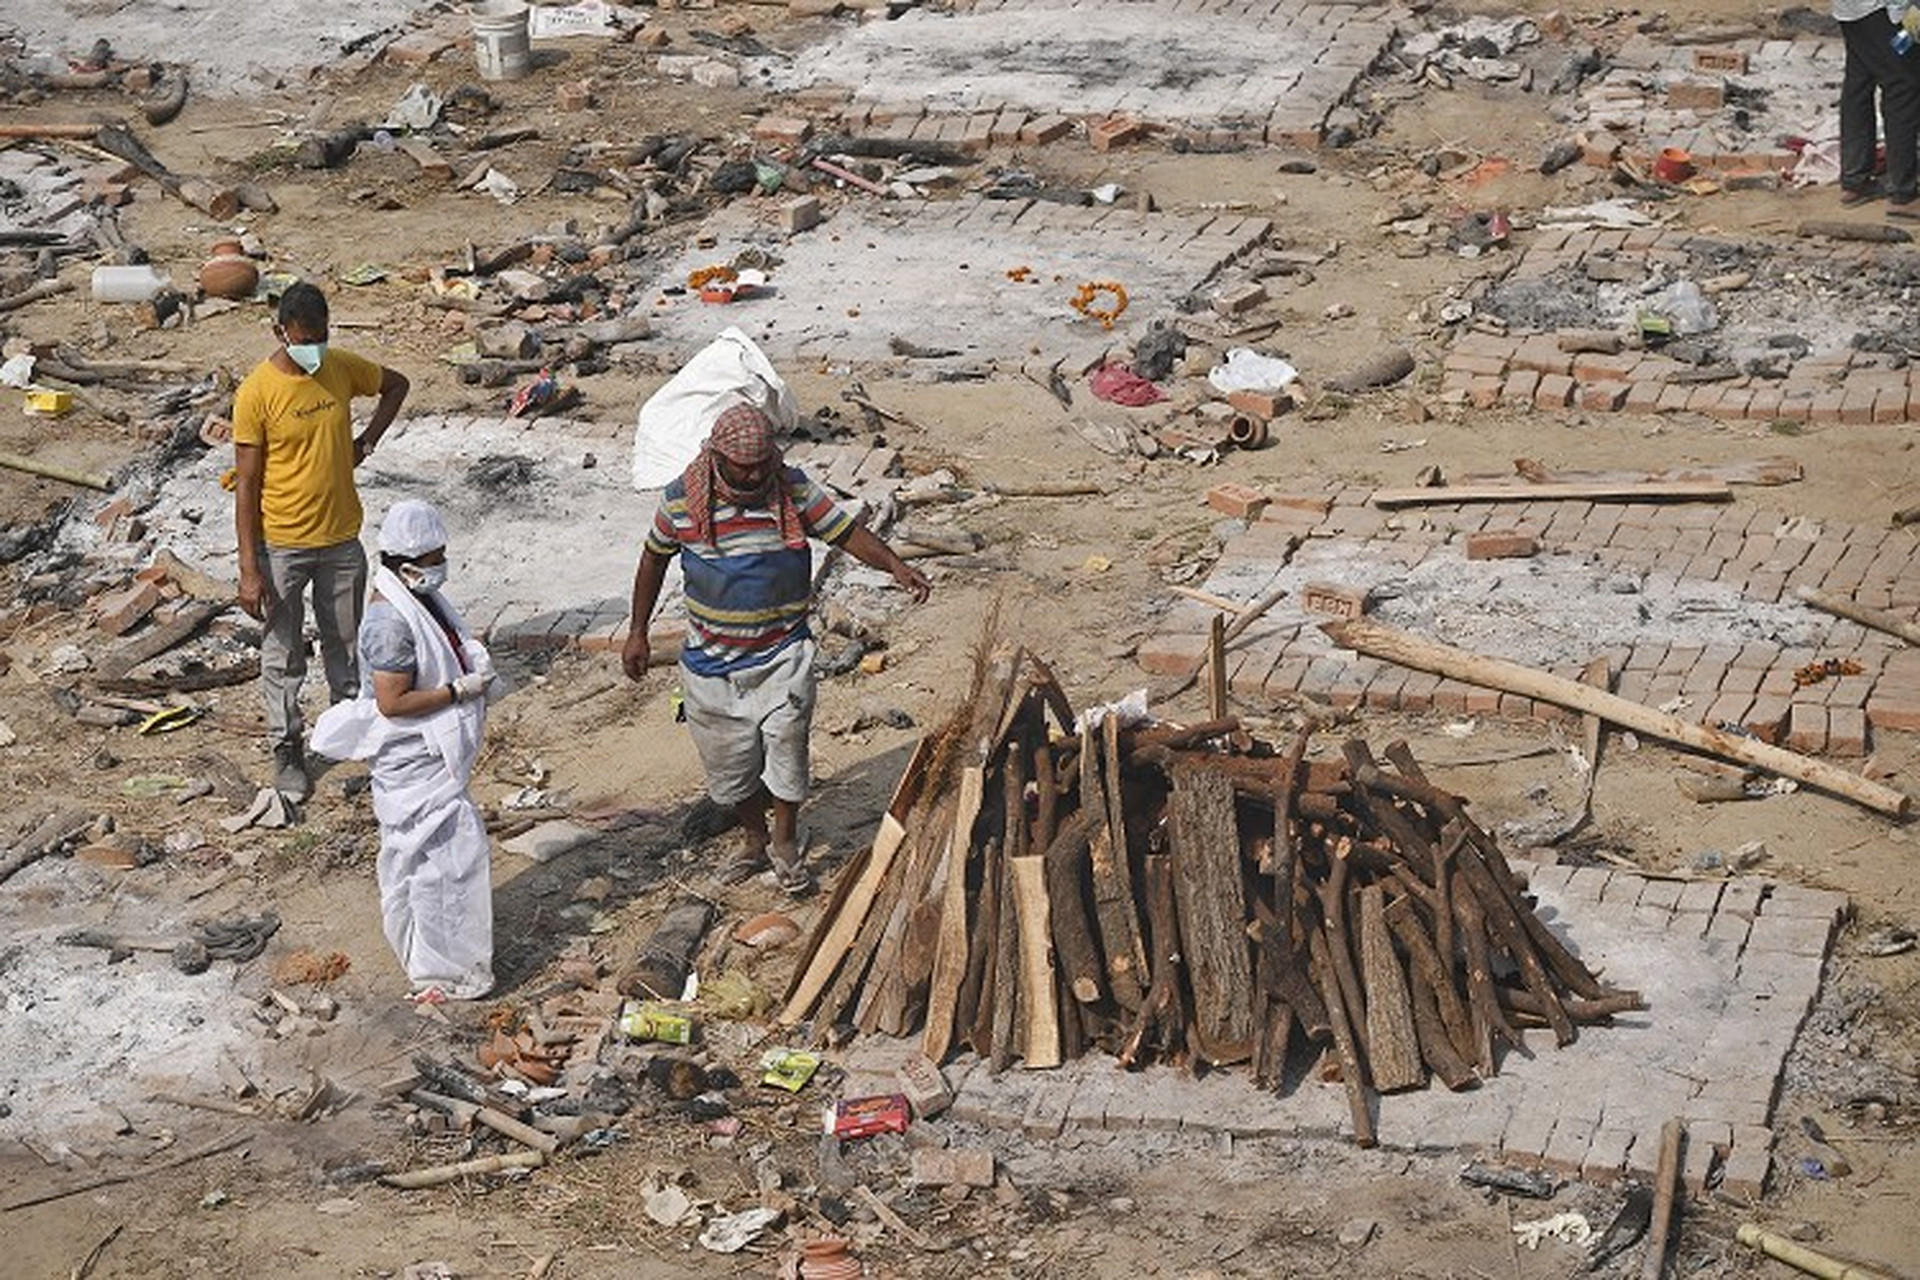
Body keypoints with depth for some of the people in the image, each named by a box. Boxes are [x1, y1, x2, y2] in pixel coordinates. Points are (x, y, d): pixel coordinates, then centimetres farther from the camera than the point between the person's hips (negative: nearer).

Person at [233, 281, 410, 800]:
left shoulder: (342, 367, -5)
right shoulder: (257, 392, -17)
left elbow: (395, 385, 18)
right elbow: (247, 484, -14)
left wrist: (365, 442, 3)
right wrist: (249, 571, -16)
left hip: (342, 538, 4)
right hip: (283, 546, -4)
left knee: (346, 644, 18)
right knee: (283, 654, 8)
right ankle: (286, 749, 22)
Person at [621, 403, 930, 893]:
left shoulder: (793, 488, -8)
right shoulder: (681, 499, -7)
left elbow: (845, 532, -4)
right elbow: (654, 558, 9)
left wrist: (894, 565, -23)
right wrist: (637, 632, 11)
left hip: (782, 651, -1)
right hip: (711, 659, 1)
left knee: (786, 738, -17)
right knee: (728, 761, 9)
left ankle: (786, 843, 4)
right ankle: (755, 842, 34)